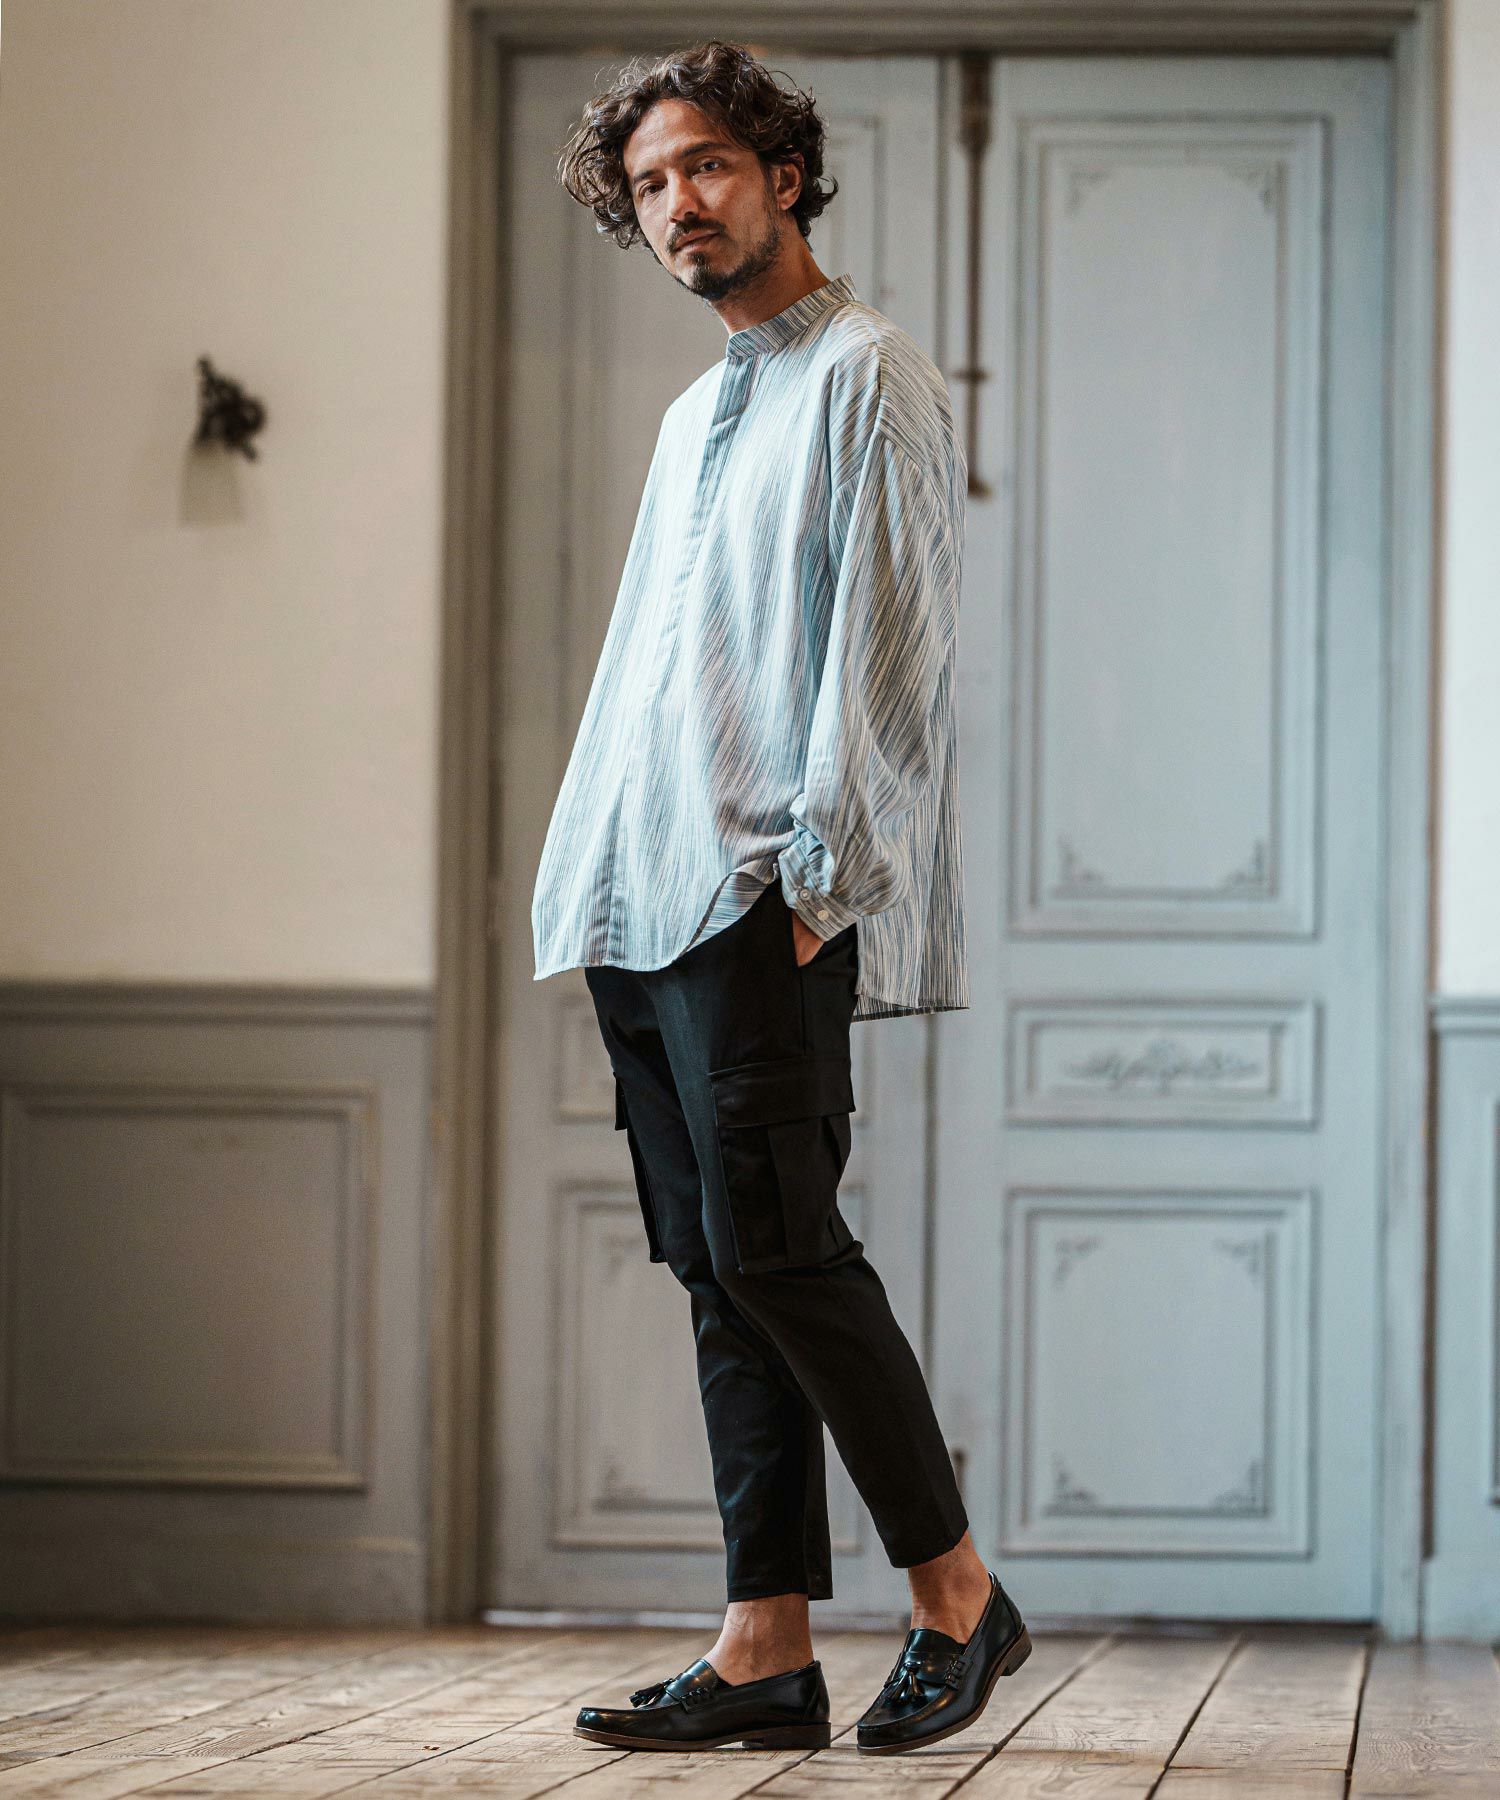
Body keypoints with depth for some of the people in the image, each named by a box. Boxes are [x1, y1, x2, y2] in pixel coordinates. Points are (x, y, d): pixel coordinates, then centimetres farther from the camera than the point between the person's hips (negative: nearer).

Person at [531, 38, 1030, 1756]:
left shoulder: (868, 378, -2)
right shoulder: (694, 416, 23)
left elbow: (887, 647, -10)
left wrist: (815, 870, -16)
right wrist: (594, 876, 15)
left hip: (768, 901, -8)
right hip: (644, 907, 8)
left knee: (773, 1247, -13)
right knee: (719, 1273, 4)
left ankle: (957, 1594, 0)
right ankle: (766, 1652, 4)